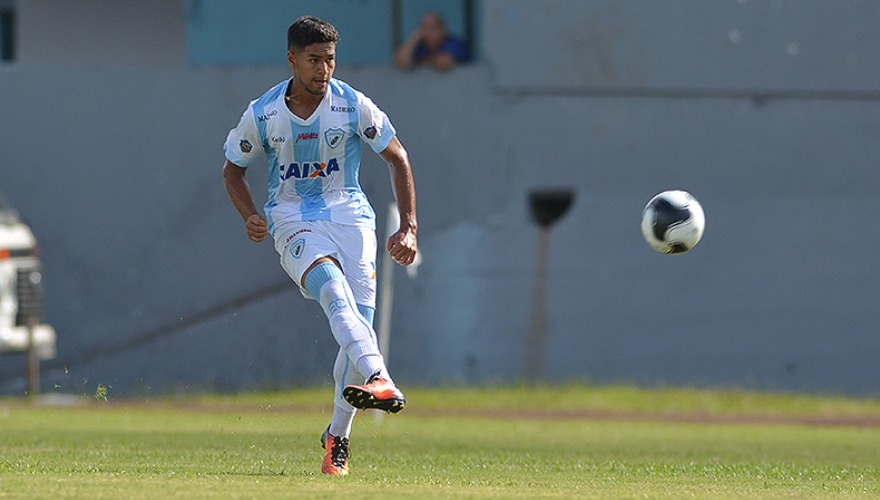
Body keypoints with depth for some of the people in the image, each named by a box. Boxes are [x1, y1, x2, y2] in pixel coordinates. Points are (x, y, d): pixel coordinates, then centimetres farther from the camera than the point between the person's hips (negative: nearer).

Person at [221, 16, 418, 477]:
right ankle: (378, 378, -56)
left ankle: (337, 436, 11)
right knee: (333, 287, -33)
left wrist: (409, 228, -1)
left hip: (350, 216, 2)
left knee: (359, 325, -9)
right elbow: (233, 170, 11)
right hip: (293, 221, -2)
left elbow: (397, 159, 6)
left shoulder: (353, 106, -4)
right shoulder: (262, 114, -4)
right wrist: (251, 217, -8)